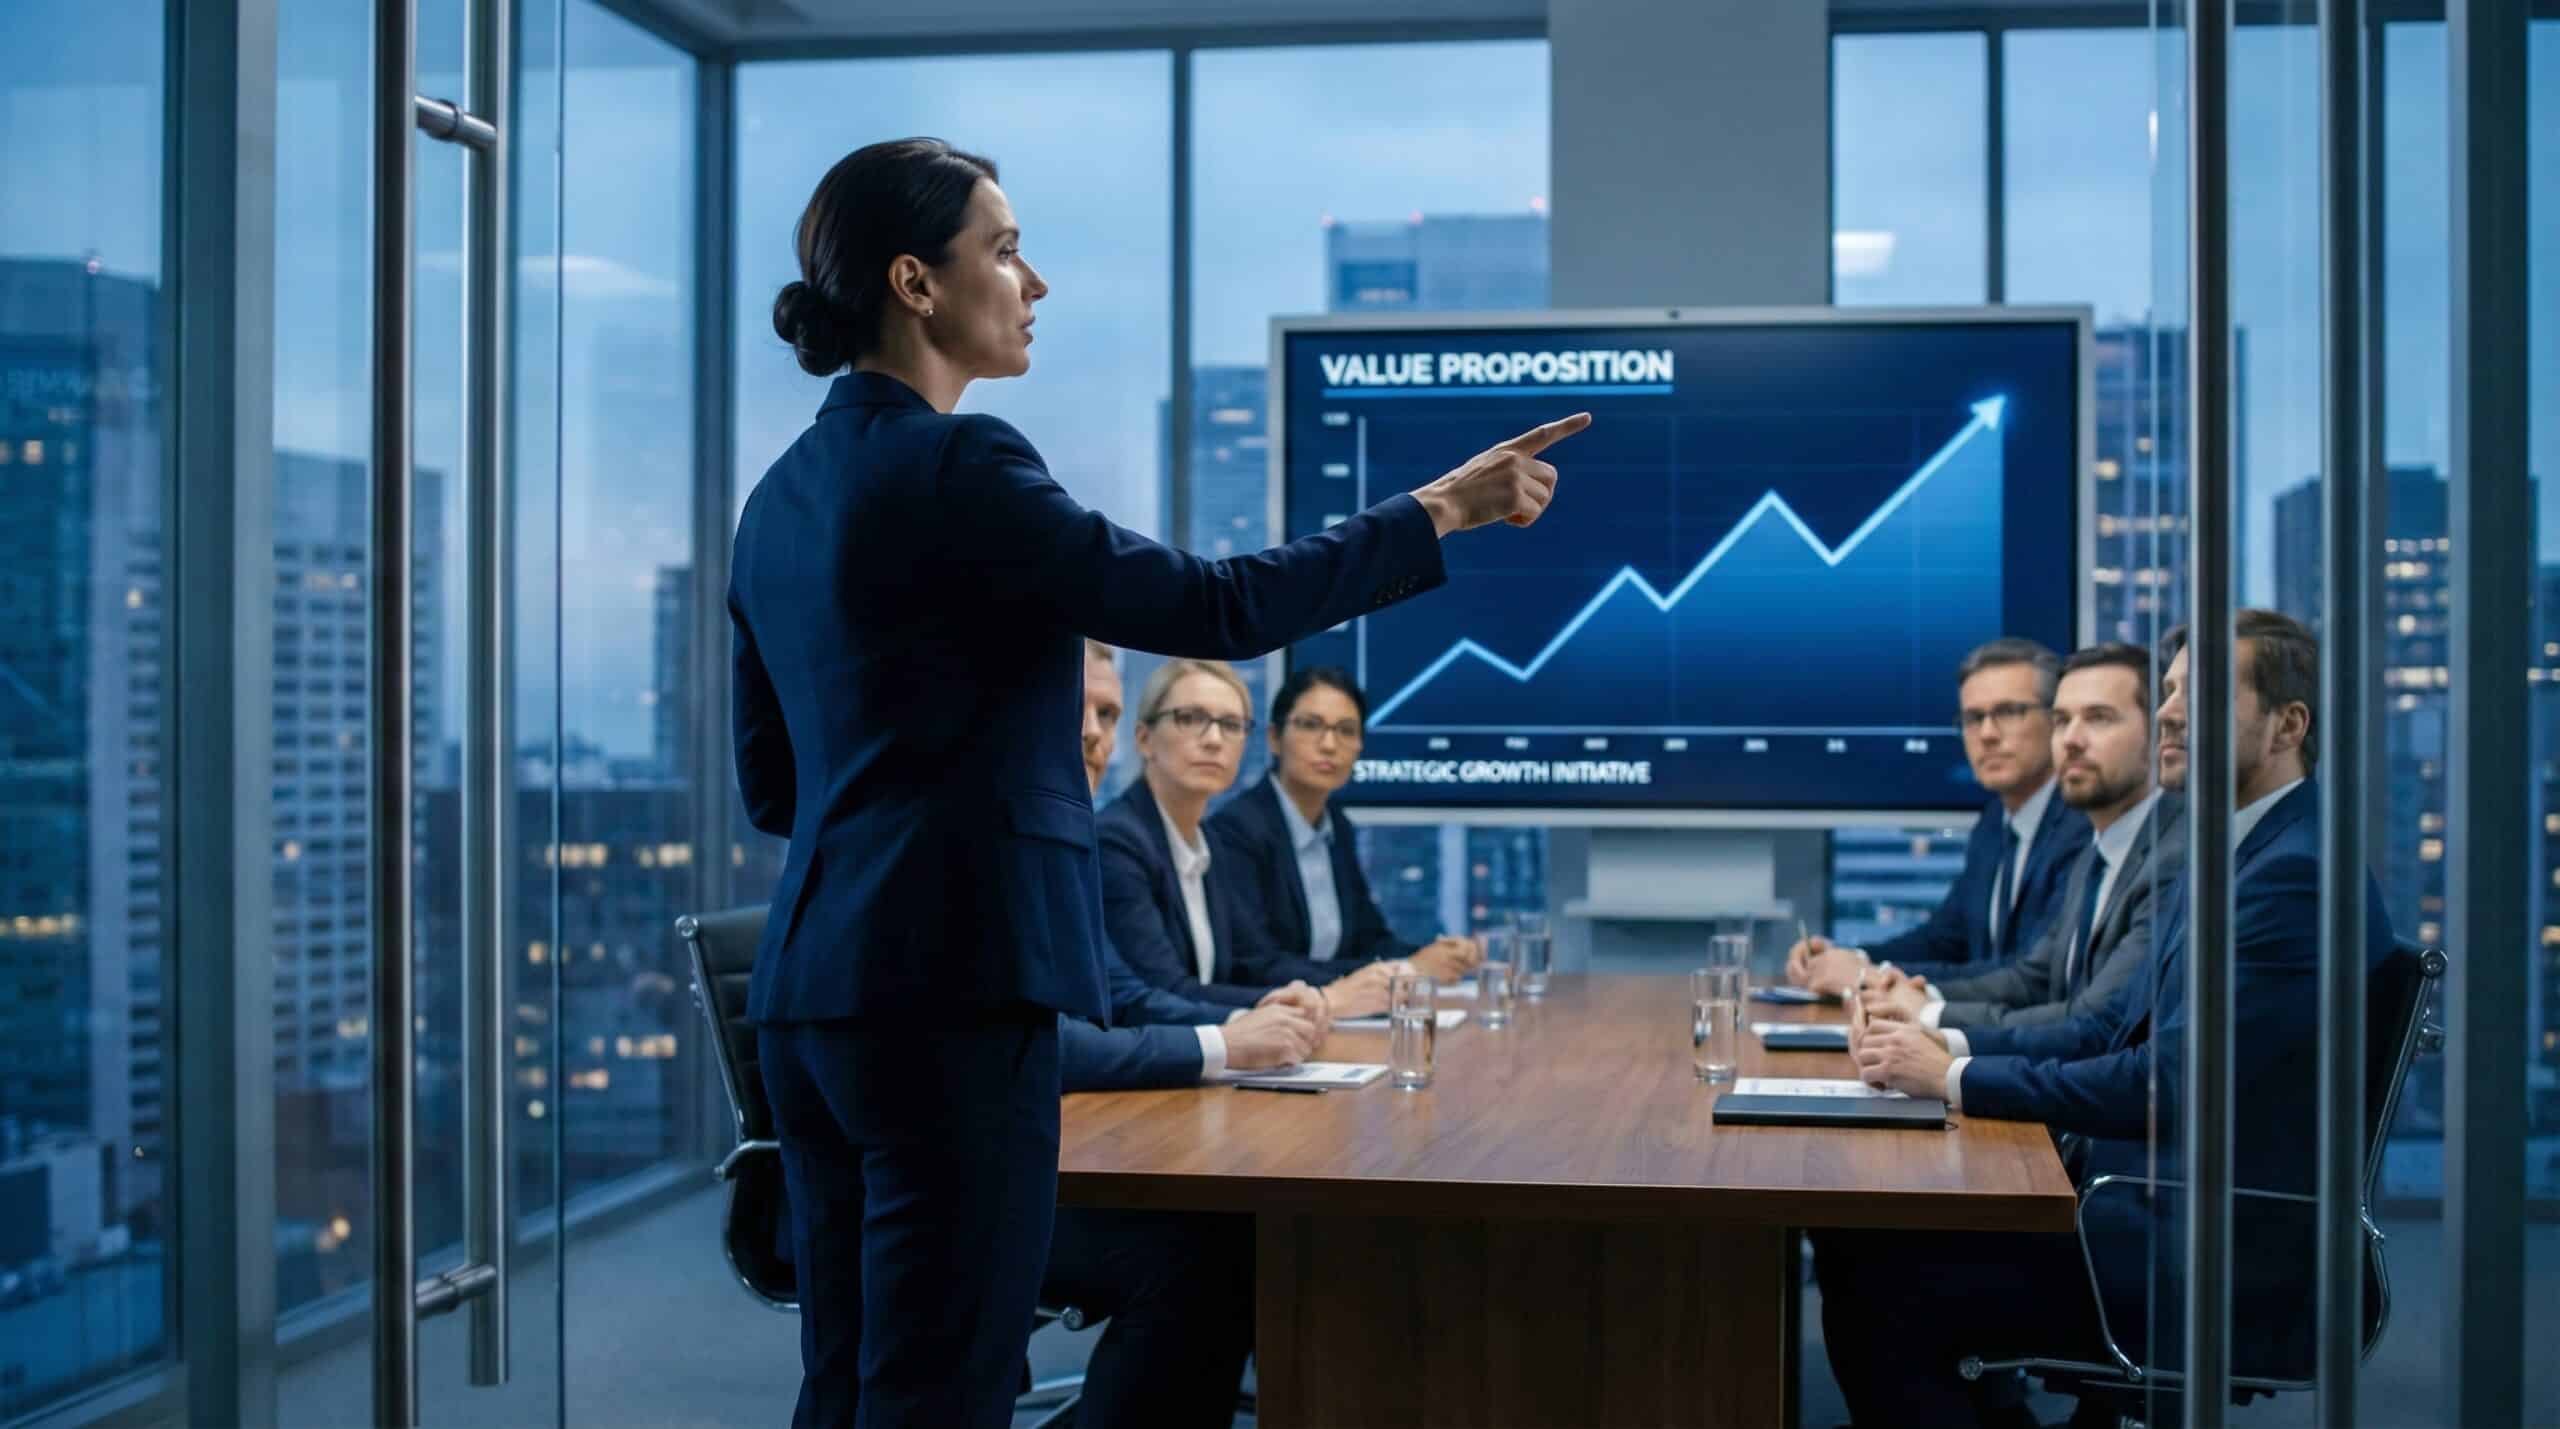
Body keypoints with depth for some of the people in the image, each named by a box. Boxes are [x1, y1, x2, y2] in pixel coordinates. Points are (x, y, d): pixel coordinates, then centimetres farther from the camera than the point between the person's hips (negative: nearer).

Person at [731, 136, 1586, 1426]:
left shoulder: (785, 493, 14)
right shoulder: (952, 465, -12)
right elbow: (1214, 607, -13)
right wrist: (1439, 511, -5)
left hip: (809, 984, 9)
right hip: (949, 981, -9)